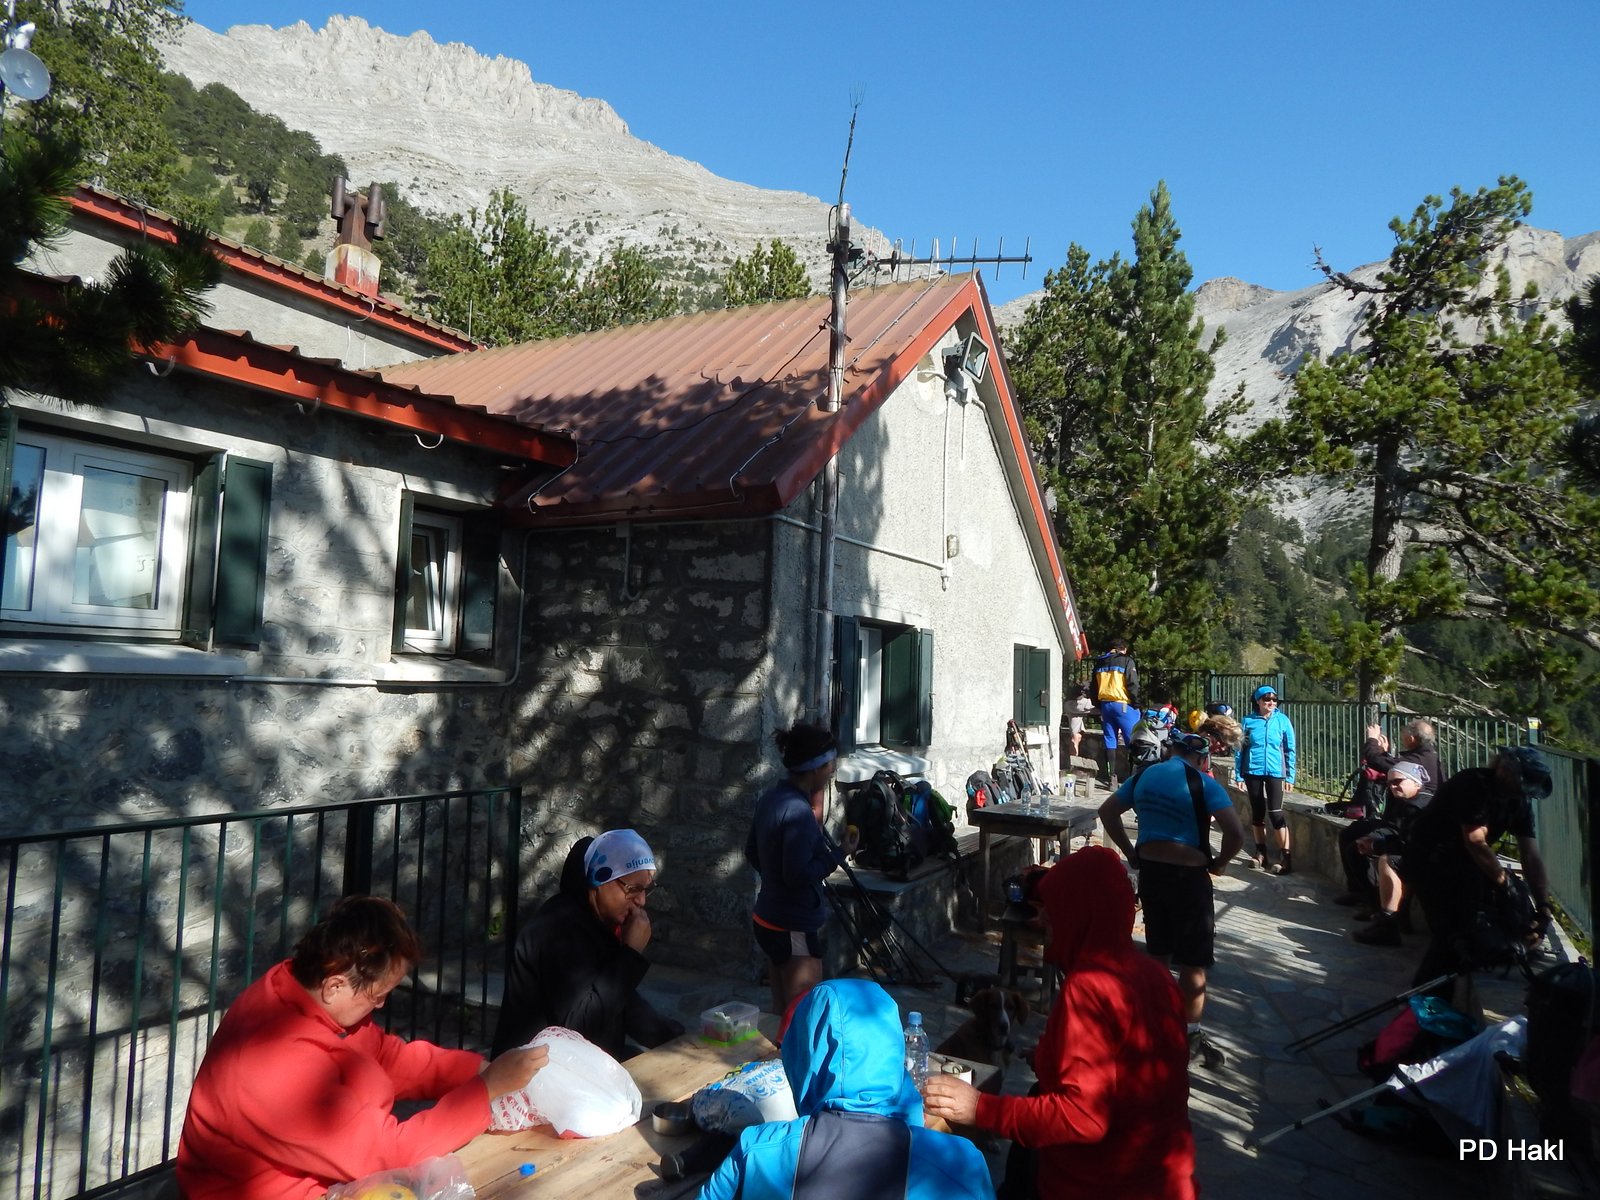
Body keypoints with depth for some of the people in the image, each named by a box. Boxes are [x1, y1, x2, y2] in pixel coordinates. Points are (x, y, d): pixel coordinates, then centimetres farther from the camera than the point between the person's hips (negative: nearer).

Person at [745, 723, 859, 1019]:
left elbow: (752, 853, 15)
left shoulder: (771, 797, 5)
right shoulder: (798, 810, -24)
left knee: (783, 1011, 18)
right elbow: (799, 874, -27)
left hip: (768, 919, 9)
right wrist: (840, 853, -16)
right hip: (794, 928, -9)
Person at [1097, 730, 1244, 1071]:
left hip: (1149, 870, 6)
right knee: (1194, 959, 5)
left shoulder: (1143, 777, 6)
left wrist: (1130, 852, 12)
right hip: (1188, 875, -5)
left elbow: (1107, 812, 14)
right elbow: (1235, 832, -21)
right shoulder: (1202, 783, -11)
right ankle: (1191, 1035, 9)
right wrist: (1219, 862, -4)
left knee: (1158, 951, 20)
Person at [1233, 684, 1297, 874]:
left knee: (1275, 813, -8)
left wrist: (1290, 776, 0)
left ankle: (1284, 857, -3)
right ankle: (1260, 852, 23)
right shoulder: (1248, 721, -1)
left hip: (1275, 772, -2)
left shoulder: (1283, 720, -2)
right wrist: (1238, 775, 1)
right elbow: (1240, 750, 4)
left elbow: (1290, 750, 3)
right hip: (1253, 772, 2)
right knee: (1257, 812, 11)